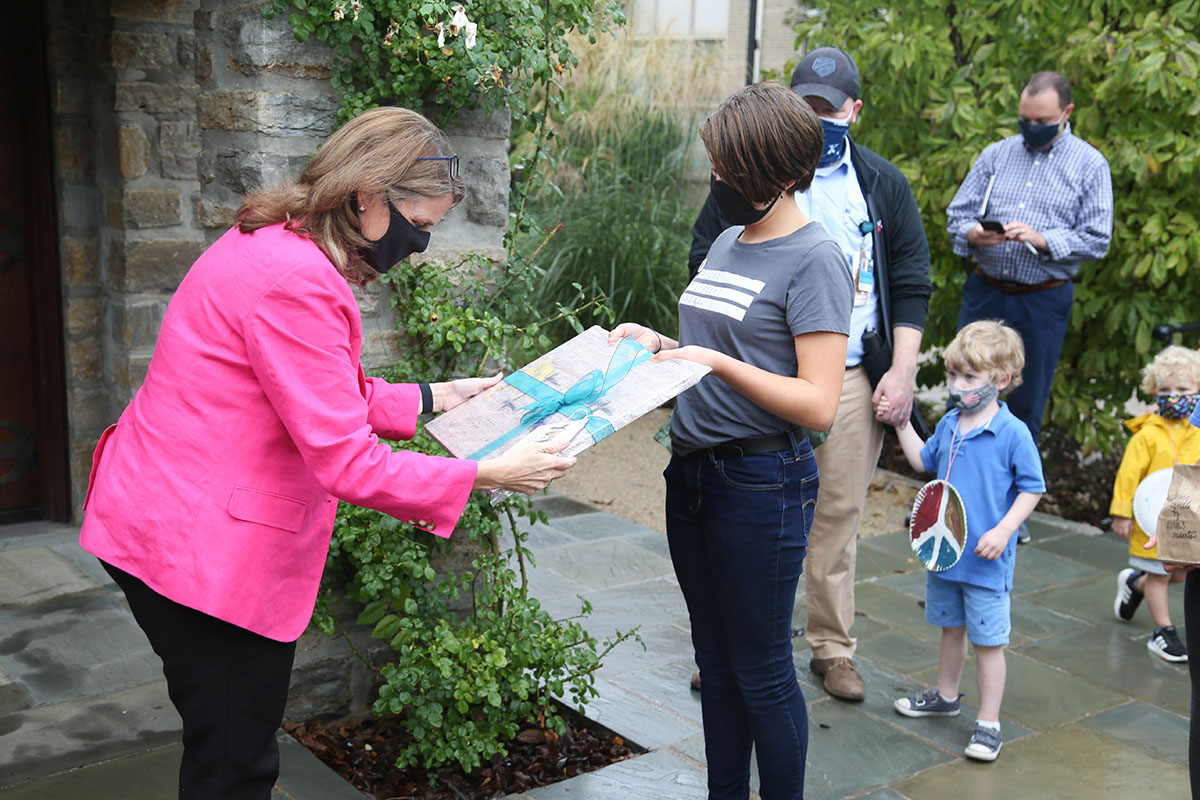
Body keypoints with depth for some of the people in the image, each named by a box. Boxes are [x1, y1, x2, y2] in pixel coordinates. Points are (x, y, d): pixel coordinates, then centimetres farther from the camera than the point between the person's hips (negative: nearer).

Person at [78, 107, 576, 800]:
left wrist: (435, 397, 14)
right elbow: (344, 460, -25)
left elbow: (329, 400, 17)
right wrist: (486, 475, -19)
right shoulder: (296, 282, -24)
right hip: (201, 547, -10)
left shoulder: (273, 246, 10)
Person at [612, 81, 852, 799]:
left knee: (761, 671, 5)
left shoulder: (815, 260, -13)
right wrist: (659, 344, 4)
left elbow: (818, 405, -19)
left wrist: (718, 362, -24)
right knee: (716, 660, 18)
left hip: (762, 483, -8)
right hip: (694, 471, 8)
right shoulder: (728, 243, 11)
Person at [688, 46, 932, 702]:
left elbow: (911, 283, 10)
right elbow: (705, 259, 7)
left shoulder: (882, 185, 8)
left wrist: (901, 370, 1)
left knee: (839, 513, 8)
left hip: (852, 378, 1)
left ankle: (832, 648, 21)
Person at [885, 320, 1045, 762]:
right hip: (944, 552, 6)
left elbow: (1032, 488, -11)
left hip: (986, 562, -6)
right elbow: (924, 461, 21)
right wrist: (901, 423, 12)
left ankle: (988, 723, 14)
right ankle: (946, 695, 42)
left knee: (988, 642, 3)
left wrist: (1003, 531, -20)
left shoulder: (1013, 433, -16)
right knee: (950, 627, 23)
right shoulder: (948, 425, 3)